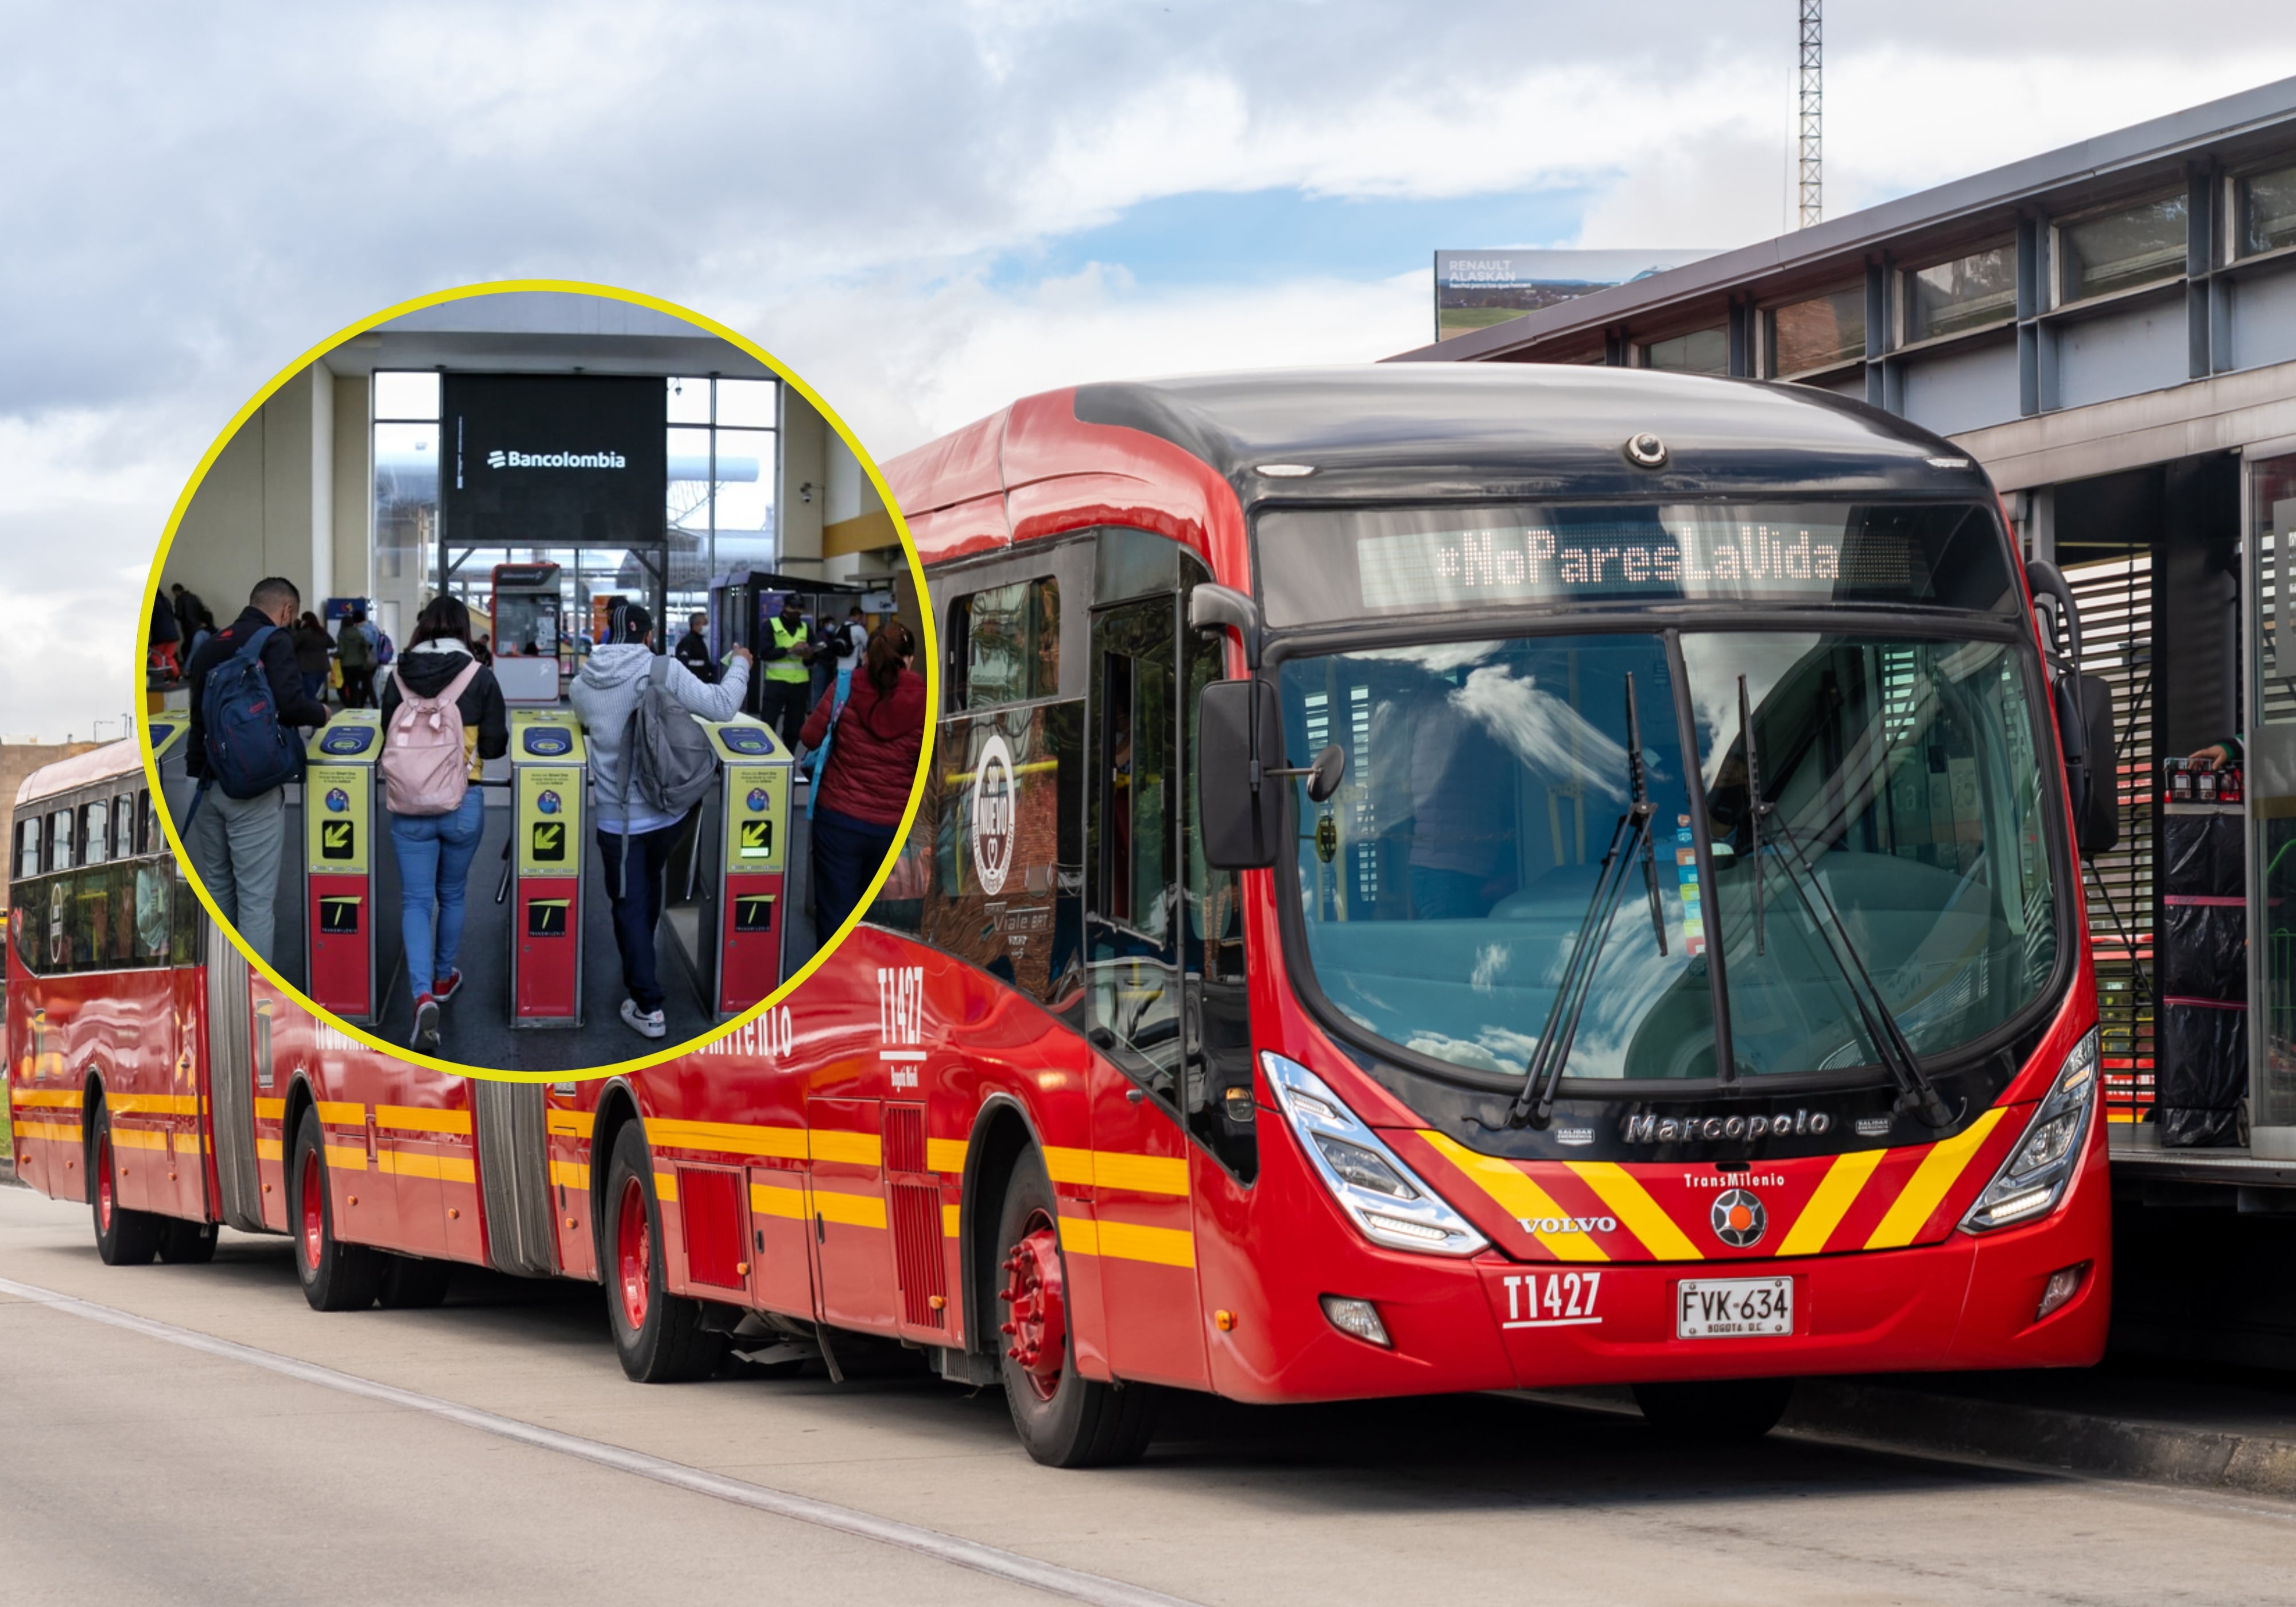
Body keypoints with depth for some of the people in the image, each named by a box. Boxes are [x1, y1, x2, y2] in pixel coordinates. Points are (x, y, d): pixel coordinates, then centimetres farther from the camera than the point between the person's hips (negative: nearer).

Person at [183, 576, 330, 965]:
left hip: (208, 782, 7)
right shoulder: (274, 641, -8)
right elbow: (290, 705, -19)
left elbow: (200, 709, 15)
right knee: (257, 897, -4)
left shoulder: (211, 645, 13)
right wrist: (320, 714, 1)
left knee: (218, 888, 16)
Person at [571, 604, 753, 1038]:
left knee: (629, 905, 7)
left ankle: (648, 1007, 1)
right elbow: (721, 707, -13)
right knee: (650, 885, 26)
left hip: (616, 816, -1)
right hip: (668, 809, 1)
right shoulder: (665, 672, -12)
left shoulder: (583, 685, -4)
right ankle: (643, 971, 43)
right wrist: (739, 665, 5)